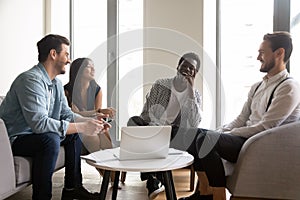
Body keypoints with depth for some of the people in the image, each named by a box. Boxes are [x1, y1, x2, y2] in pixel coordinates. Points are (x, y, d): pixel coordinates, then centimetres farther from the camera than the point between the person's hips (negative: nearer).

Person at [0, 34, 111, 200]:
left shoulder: (56, 83, 6)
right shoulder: (31, 79, -25)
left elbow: (66, 114, 9)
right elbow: (39, 122, -34)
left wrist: (90, 121, -8)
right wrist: (81, 127, -32)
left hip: (34, 135, 10)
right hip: (14, 139, -10)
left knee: (73, 134, 10)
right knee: (50, 139, -33)